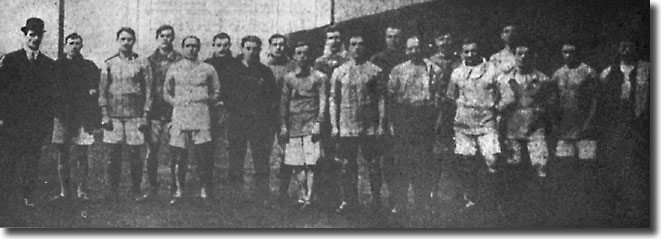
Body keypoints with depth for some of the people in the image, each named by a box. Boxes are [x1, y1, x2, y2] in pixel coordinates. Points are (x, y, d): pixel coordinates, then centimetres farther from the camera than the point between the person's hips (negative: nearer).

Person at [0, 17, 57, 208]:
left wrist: (49, 121, 4)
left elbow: (51, 94, 12)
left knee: (32, 159, 2)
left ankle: (28, 197, 9)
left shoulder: (49, 64, 12)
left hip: (38, 121, 3)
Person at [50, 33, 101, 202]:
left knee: (81, 155, -3)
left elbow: (95, 91, 10)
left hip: (83, 117, -1)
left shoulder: (89, 67, 11)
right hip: (62, 116, 1)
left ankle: (82, 190, 3)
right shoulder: (56, 66, 11)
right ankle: (64, 191, 9)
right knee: (63, 155, 2)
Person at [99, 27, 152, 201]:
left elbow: (148, 90, 3)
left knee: (134, 153, -1)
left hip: (135, 115, -1)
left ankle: (136, 189, 10)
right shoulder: (109, 64, 9)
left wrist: (145, 115, -3)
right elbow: (102, 90, 8)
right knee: (114, 154, 2)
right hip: (113, 114, 1)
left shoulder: (142, 63, 5)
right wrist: (104, 115, -1)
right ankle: (114, 190, 10)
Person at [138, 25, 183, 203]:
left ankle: (175, 188, 10)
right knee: (151, 152, 0)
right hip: (154, 113, 2)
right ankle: (152, 188, 9)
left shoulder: (179, 60, 3)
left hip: (173, 113, -2)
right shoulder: (150, 61, 10)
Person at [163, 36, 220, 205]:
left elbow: (216, 91, 16)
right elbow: (166, 93, 18)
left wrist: (206, 103, 6)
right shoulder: (173, 69, 12)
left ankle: (205, 191, 2)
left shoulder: (207, 69, 8)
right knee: (178, 156, 0)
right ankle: (179, 191, 8)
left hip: (201, 116, -1)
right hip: (179, 116, 1)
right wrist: (177, 103, 6)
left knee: (203, 156, -5)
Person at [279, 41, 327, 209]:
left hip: (311, 125, -3)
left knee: (311, 163, -8)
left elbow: (322, 102, -1)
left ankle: (308, 197, -8)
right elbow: (284, 102, 12)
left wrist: (318, 124, -11)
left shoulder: (319, 77, 3)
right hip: (293, 125, 3)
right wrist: (283, 126, 5)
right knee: (296, 164, 3)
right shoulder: (288, 78, 11)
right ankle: (302, 195, 12)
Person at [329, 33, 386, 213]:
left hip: (370, 127, -1)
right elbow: (333, 99, 6)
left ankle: (376, 199, 14)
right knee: (347, 166, 5)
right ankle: (348, 200, 14)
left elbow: (381, 99, 0)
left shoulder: (375, 71, 2)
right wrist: (334, 125, -1)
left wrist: (381, 124, -6)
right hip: (346, 127, 2)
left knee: (373, 165, 3)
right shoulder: (339, 71, 7)